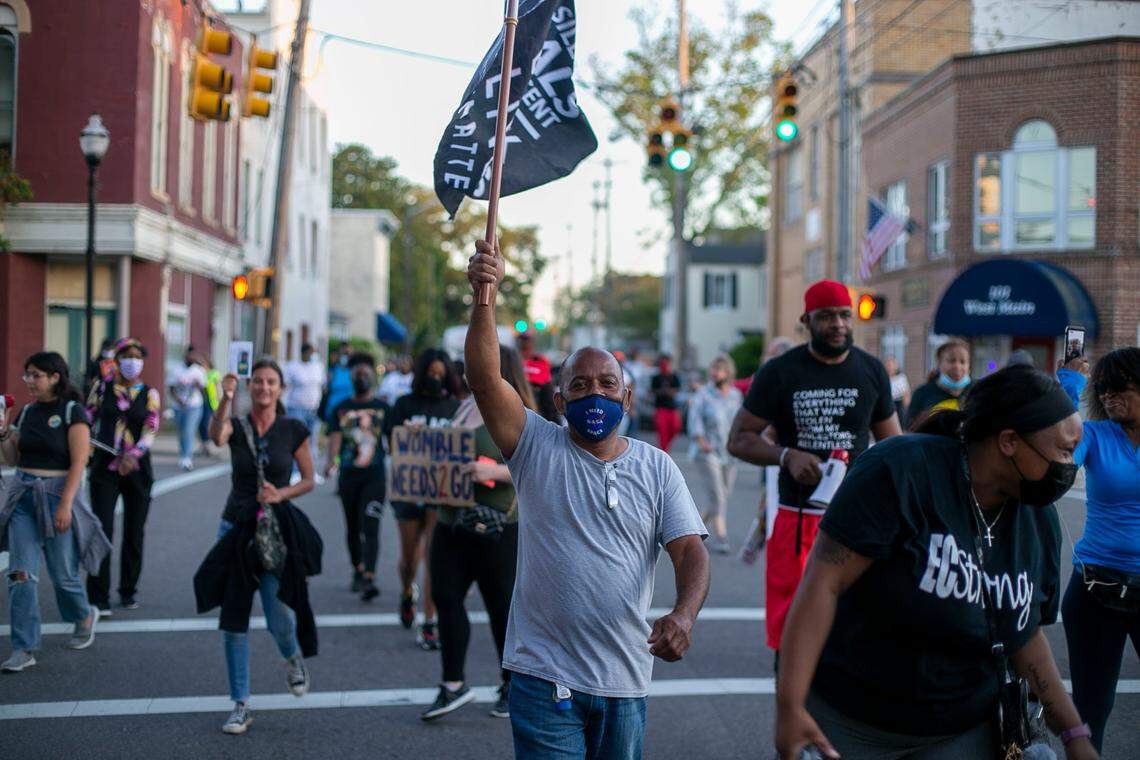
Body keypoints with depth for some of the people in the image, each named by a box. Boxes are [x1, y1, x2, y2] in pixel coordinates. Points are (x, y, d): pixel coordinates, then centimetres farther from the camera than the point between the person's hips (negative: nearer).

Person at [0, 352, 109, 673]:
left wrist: (65, 504, -18)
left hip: (57, 495, -5)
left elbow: (78, 462, -11)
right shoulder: (26, 412, 11)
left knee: (62, 574, 4)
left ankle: (84, 616, 36)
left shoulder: (72, 411, -6)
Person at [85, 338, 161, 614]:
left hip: (137, 468, 1)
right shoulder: (102, 389, 4)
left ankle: (129, 590, 25)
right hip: (104, 467, -1)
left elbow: (151, 429, -9)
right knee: (102, 530, -8)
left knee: (134, 532, 9)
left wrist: (133, 455, -26)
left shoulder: (149, 394, 3)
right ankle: (98, 598, -6)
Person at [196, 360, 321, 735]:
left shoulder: (293, 430, 0)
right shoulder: (236, 426, -1)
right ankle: (241, 706, 13)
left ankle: (294, 657, 27)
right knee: (233, 620, 2)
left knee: (280, 620, -10)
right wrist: (226, 398, -42)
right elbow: (216, 435, -25)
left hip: (277, 531, -1)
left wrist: (281, 494, -12)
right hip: (236, 528, 2)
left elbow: (309, 480, 6)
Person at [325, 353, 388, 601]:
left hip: (374, 476, -2)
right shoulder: (340, 409, 9)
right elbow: (335, 437, -4)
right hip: (348, 476, 2)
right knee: (352, 528, 12)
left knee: (370, 527, -14)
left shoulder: (383, 408, 8)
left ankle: (369, 579, -22)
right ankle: (358, 570, 31)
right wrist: (331, 460, -23)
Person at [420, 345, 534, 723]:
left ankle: (513, 687, 19)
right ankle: (453, 685, 14)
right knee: (445, 596, 3)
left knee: (501, 605, 3)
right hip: (453, 522, 7)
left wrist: (495, 472, -28)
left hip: (497, 526, -7)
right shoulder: (467, 407, 15)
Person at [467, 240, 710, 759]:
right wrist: (484, 298, -29)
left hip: (625, 679, 3)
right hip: (544, 673, -3)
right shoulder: (537, 449, -1)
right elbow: (484, 378, -15)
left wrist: (683, 614, -23)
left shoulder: (657, 468, 6)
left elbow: (690, 551, -3)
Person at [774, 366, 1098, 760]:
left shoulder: (1040, 521, 1)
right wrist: (790, 705, -29)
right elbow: (823, 581, -24)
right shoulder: (904, 471, -20)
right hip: (848, 722, -5)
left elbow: (1025, 633, 13)